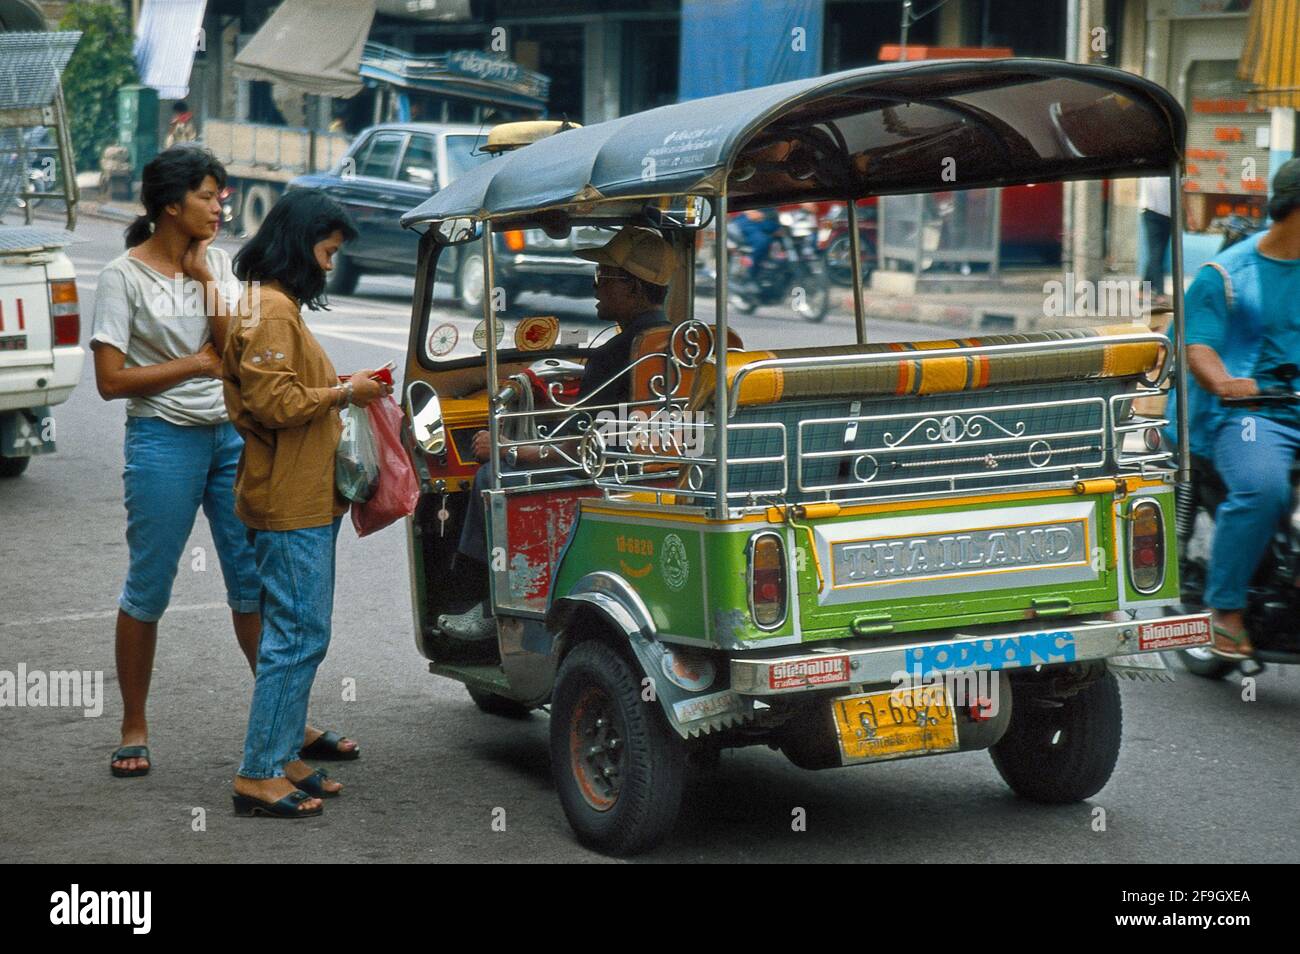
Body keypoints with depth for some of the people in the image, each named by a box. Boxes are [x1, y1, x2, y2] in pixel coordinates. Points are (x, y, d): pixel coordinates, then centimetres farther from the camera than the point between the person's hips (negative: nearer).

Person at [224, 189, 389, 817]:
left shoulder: (280, 306, 19)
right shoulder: (270, 309, -14)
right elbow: (275, 403, -21)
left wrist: (340, 391, 11)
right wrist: (344, 394, -11)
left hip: (303, 500, 11)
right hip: (290, 505, -11)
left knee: (299, 636, 14)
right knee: (298, 636, -9)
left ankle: (280, 759, 20)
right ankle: (258, 777, -6)